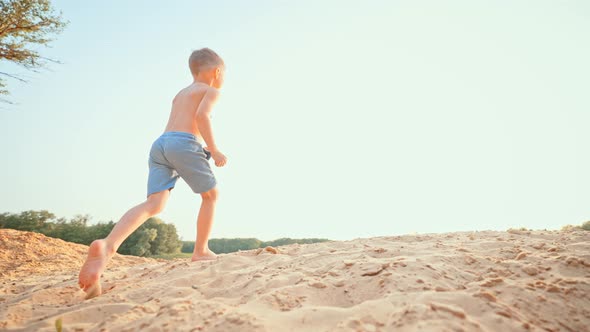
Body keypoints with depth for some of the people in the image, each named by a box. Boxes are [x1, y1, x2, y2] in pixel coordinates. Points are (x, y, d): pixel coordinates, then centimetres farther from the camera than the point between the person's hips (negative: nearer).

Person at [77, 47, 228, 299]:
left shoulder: (180, 94, 35)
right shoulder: (212, 91, 12)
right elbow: (202, 115, -9)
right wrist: (214, 149, -9)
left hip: (160, 143, 6)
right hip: (185, 143, -6)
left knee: (154, 204, -9)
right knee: (210, 195, 13)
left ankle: (107, 246, -31)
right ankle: (201, 251, 13)